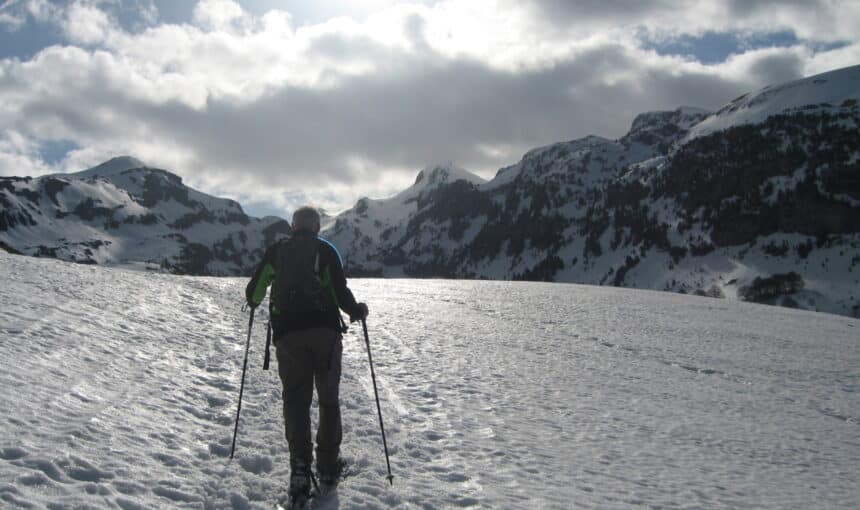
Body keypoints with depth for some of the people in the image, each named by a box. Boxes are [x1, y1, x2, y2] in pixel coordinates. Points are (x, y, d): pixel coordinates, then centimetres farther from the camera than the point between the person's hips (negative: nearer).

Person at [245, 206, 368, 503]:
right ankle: (328, 470, 13)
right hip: (326, 331, -1)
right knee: (328, 400, 11)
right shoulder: (326, 250, 5)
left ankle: (300, 467, -12)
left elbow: (253, 292, 13)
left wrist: (255, 301, 35)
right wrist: (357, 310, 11)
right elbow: (340, 292, -7)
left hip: (288, 334, 1)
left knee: (295, 400, 5)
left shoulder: (276, 251, 11)